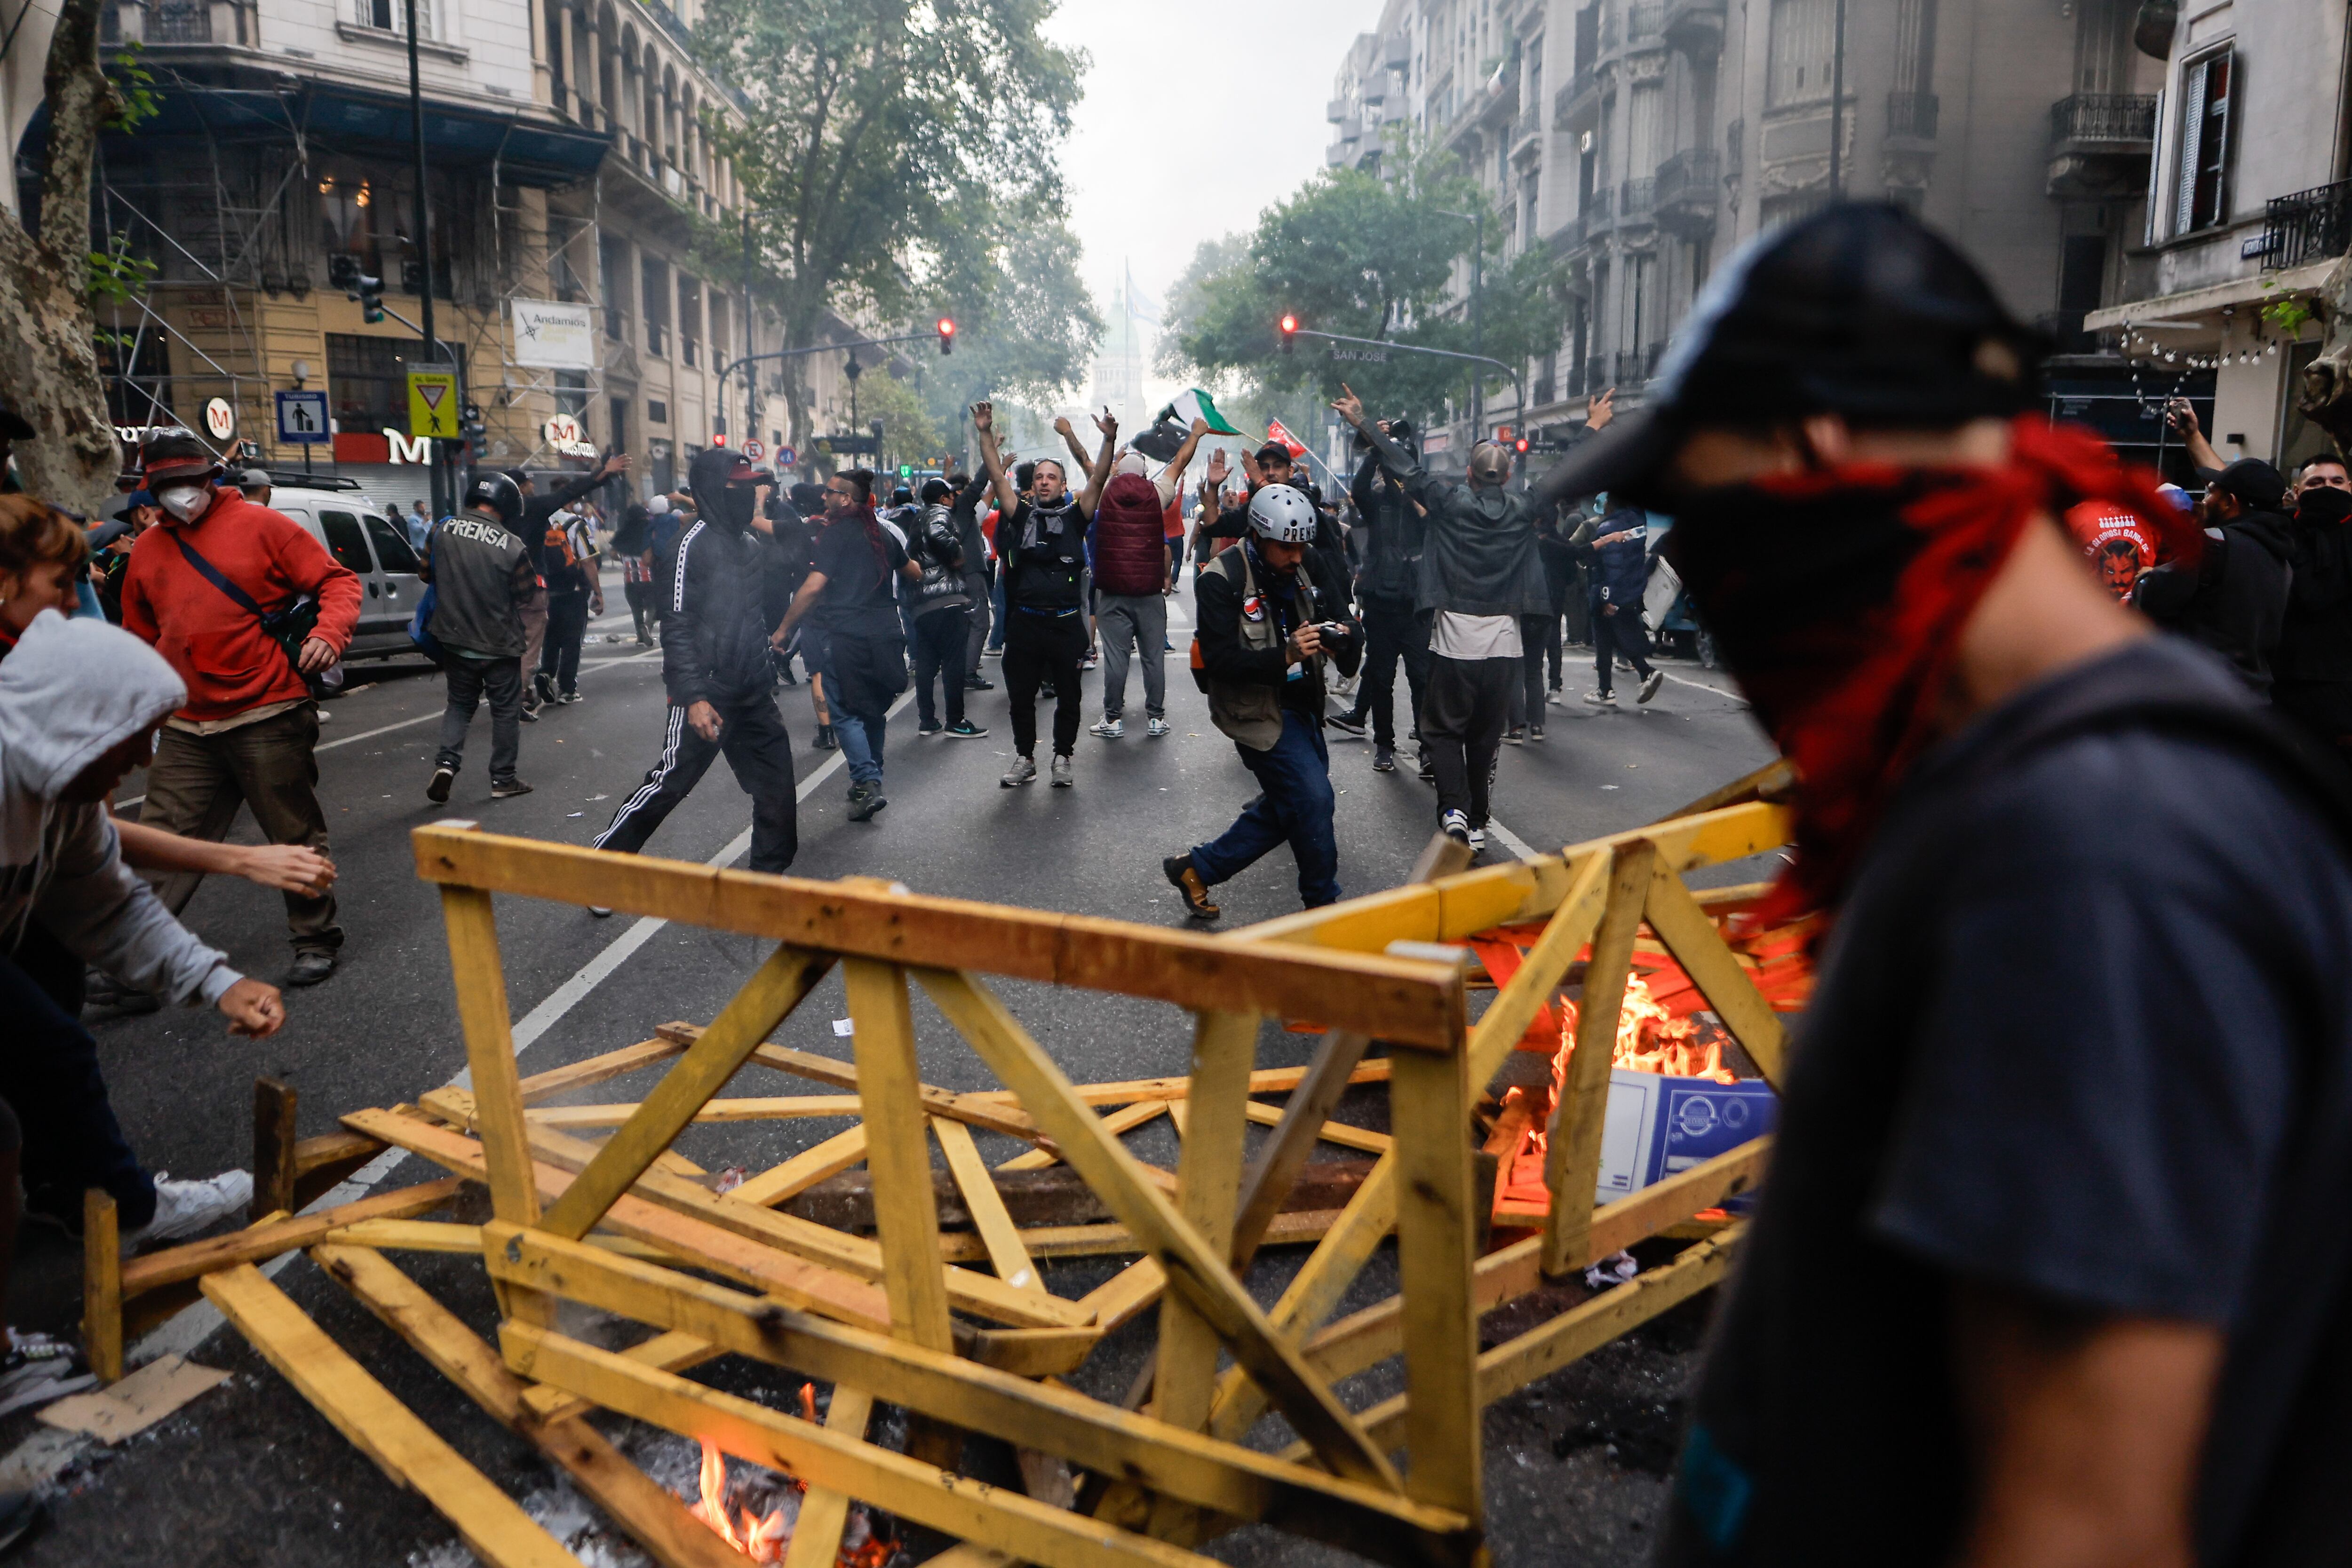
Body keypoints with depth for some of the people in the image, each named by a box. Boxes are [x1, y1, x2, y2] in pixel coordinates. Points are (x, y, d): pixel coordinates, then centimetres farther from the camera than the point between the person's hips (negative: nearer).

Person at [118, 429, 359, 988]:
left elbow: (337, 580, -3)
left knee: (297, 838, 7)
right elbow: (140, 638, 21)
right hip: (186, 731, 4)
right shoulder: (148, 549, 13)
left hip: (268, 720, -4)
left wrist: (330, 632, -21)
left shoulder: (262, 526, -1)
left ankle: (316, 941, 22)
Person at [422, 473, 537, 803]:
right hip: (500, 645, -3)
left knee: (460, 703, 20)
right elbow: (525, 595, -7)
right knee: (506, 711, 10)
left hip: (456, 640, 4)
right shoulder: (512, 547, -18)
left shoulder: (441, 532, -7)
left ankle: (446, 761, 1)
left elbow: (427, 575, 6)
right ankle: (503, 779, 15)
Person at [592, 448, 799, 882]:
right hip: (709, 693, -8)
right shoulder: (697, 542, -12)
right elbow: (677, 626, -16)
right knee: (670, 781, -3)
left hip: (753, 692, 8)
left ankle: (771, 871, 22)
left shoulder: (751, 540, 12)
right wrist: (693, 697, -22)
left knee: (776, 781, 8)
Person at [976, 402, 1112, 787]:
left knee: (1068, 697, 6)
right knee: (1020, 696, 9)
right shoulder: (1022, 513, 8)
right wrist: (986, 434, -5)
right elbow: (997, 476, 3)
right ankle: (1025, 759, 22)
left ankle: (1063, 759, 20)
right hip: (1025, 621, 2)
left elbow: (1098, 479, -6)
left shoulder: (1075, 515, 4)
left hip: (1067, 622, -2)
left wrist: (1109, 440, -18)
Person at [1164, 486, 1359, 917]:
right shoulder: (1222, 580, -17)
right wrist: (1284, 657, -33)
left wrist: (1344, 635, -23)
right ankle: (1323, 905, 8)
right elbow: (1219, 659, -21)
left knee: (1287, 808, 13)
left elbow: (1344, 619, 2)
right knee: (1313, 798, -12)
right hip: (1257, 711, -7)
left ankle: (1196, 868, 27)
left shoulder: (1310, 566, 2)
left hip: (1301, 704, 8)